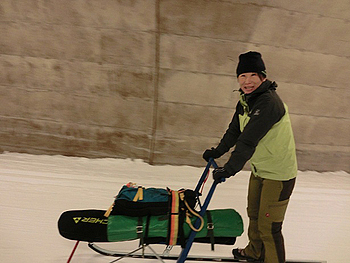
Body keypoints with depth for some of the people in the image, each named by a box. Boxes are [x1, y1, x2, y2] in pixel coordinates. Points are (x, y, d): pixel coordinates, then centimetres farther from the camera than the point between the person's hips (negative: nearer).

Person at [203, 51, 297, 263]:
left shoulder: (269, 102, -26)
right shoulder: (246, 100, 3)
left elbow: (248, 140, -33)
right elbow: (235, 131, 13)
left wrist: (229, 169, -34)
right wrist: (217, 152, 15)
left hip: (279, 173, -9)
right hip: (259, 169, 9)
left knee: (268, 225, -1)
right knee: (254, 214, 24)